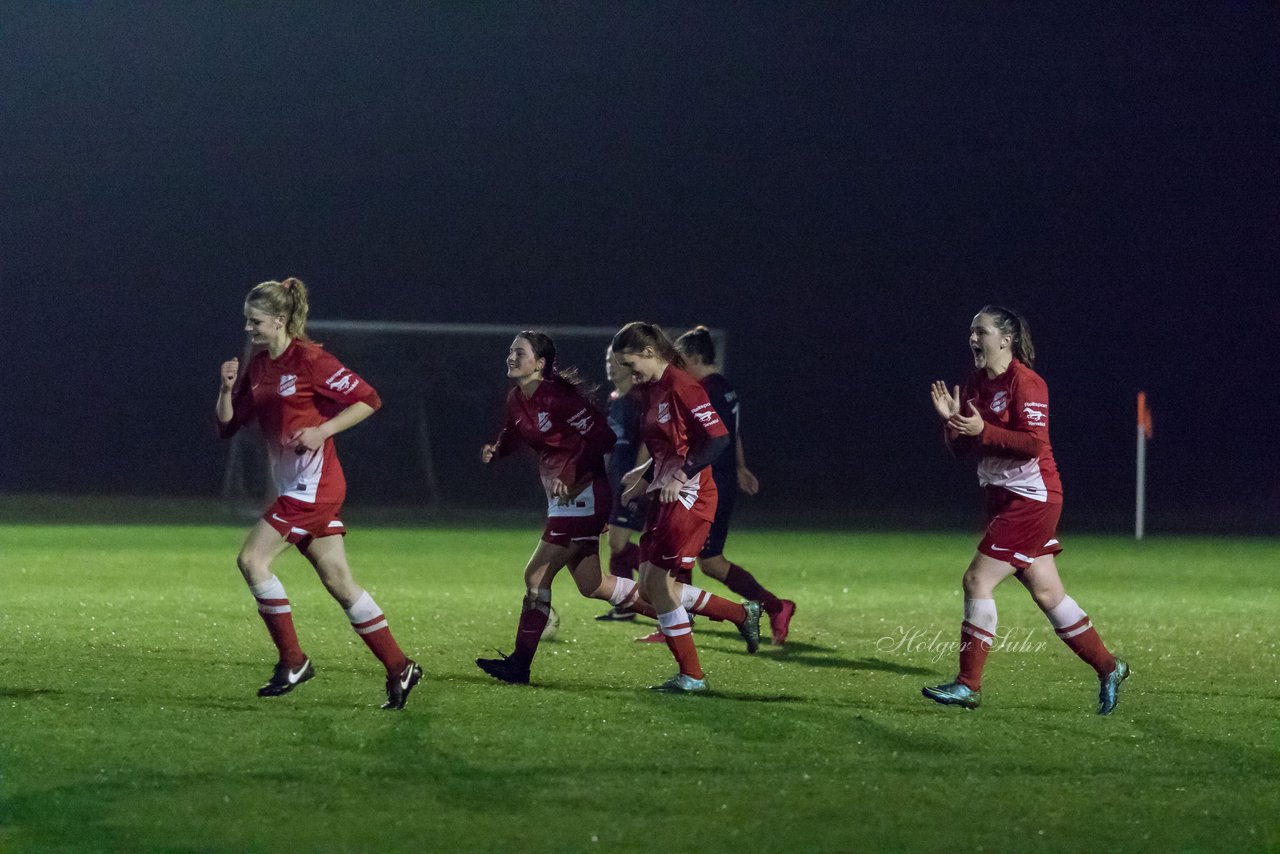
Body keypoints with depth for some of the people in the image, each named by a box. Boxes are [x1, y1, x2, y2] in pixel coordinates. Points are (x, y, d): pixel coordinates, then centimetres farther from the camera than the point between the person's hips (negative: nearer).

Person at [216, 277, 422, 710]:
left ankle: (292, 661, -5)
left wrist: (321, 431, -17)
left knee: (252, 559, -14)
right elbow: (226, 426, 14)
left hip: (314, 483, -8)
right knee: (338, 581, 6)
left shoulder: (309, 359, -11)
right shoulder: (257, 368, 12)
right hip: (294, 485, 8)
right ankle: (399, 667, 10)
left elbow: (368, 399, -11)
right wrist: (227, 389, -4)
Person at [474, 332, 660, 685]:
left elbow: (601, 436, -22)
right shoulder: (516, 398, 6)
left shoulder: (558, 397, -20)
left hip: (582, 494, -10)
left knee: (537, 575, -8)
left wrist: (570, 476, -26)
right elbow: (513, 432, 23)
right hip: (562, 497, 10)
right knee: (591, 584, 12)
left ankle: (519, 665, -2)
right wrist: (495, 450, 1)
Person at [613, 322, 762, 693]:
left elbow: (718, 438, -21)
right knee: (652, 587, 6)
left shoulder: (681, 386, -14)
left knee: (657, 583, -9)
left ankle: (691, 675, 0)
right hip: (665, 496, 10)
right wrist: (646, 475, 16)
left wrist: (681, 475, -25)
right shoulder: (652, 390, 15)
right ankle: (743, 614, 18)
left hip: (689, 496, -10)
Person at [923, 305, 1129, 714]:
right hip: (1003, 496, 9)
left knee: (978, 580, -13)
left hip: (1032, 497, -9)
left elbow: (1034, 442, -21)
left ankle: (969, 685, -9)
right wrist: (951, 419, -7)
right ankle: (1108, 668, 20)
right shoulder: (975, 384, 11)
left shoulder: (1024, 382, -13)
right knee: (1047, 593, 10)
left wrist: (983, 431, -27)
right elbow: (960, 447, 12)